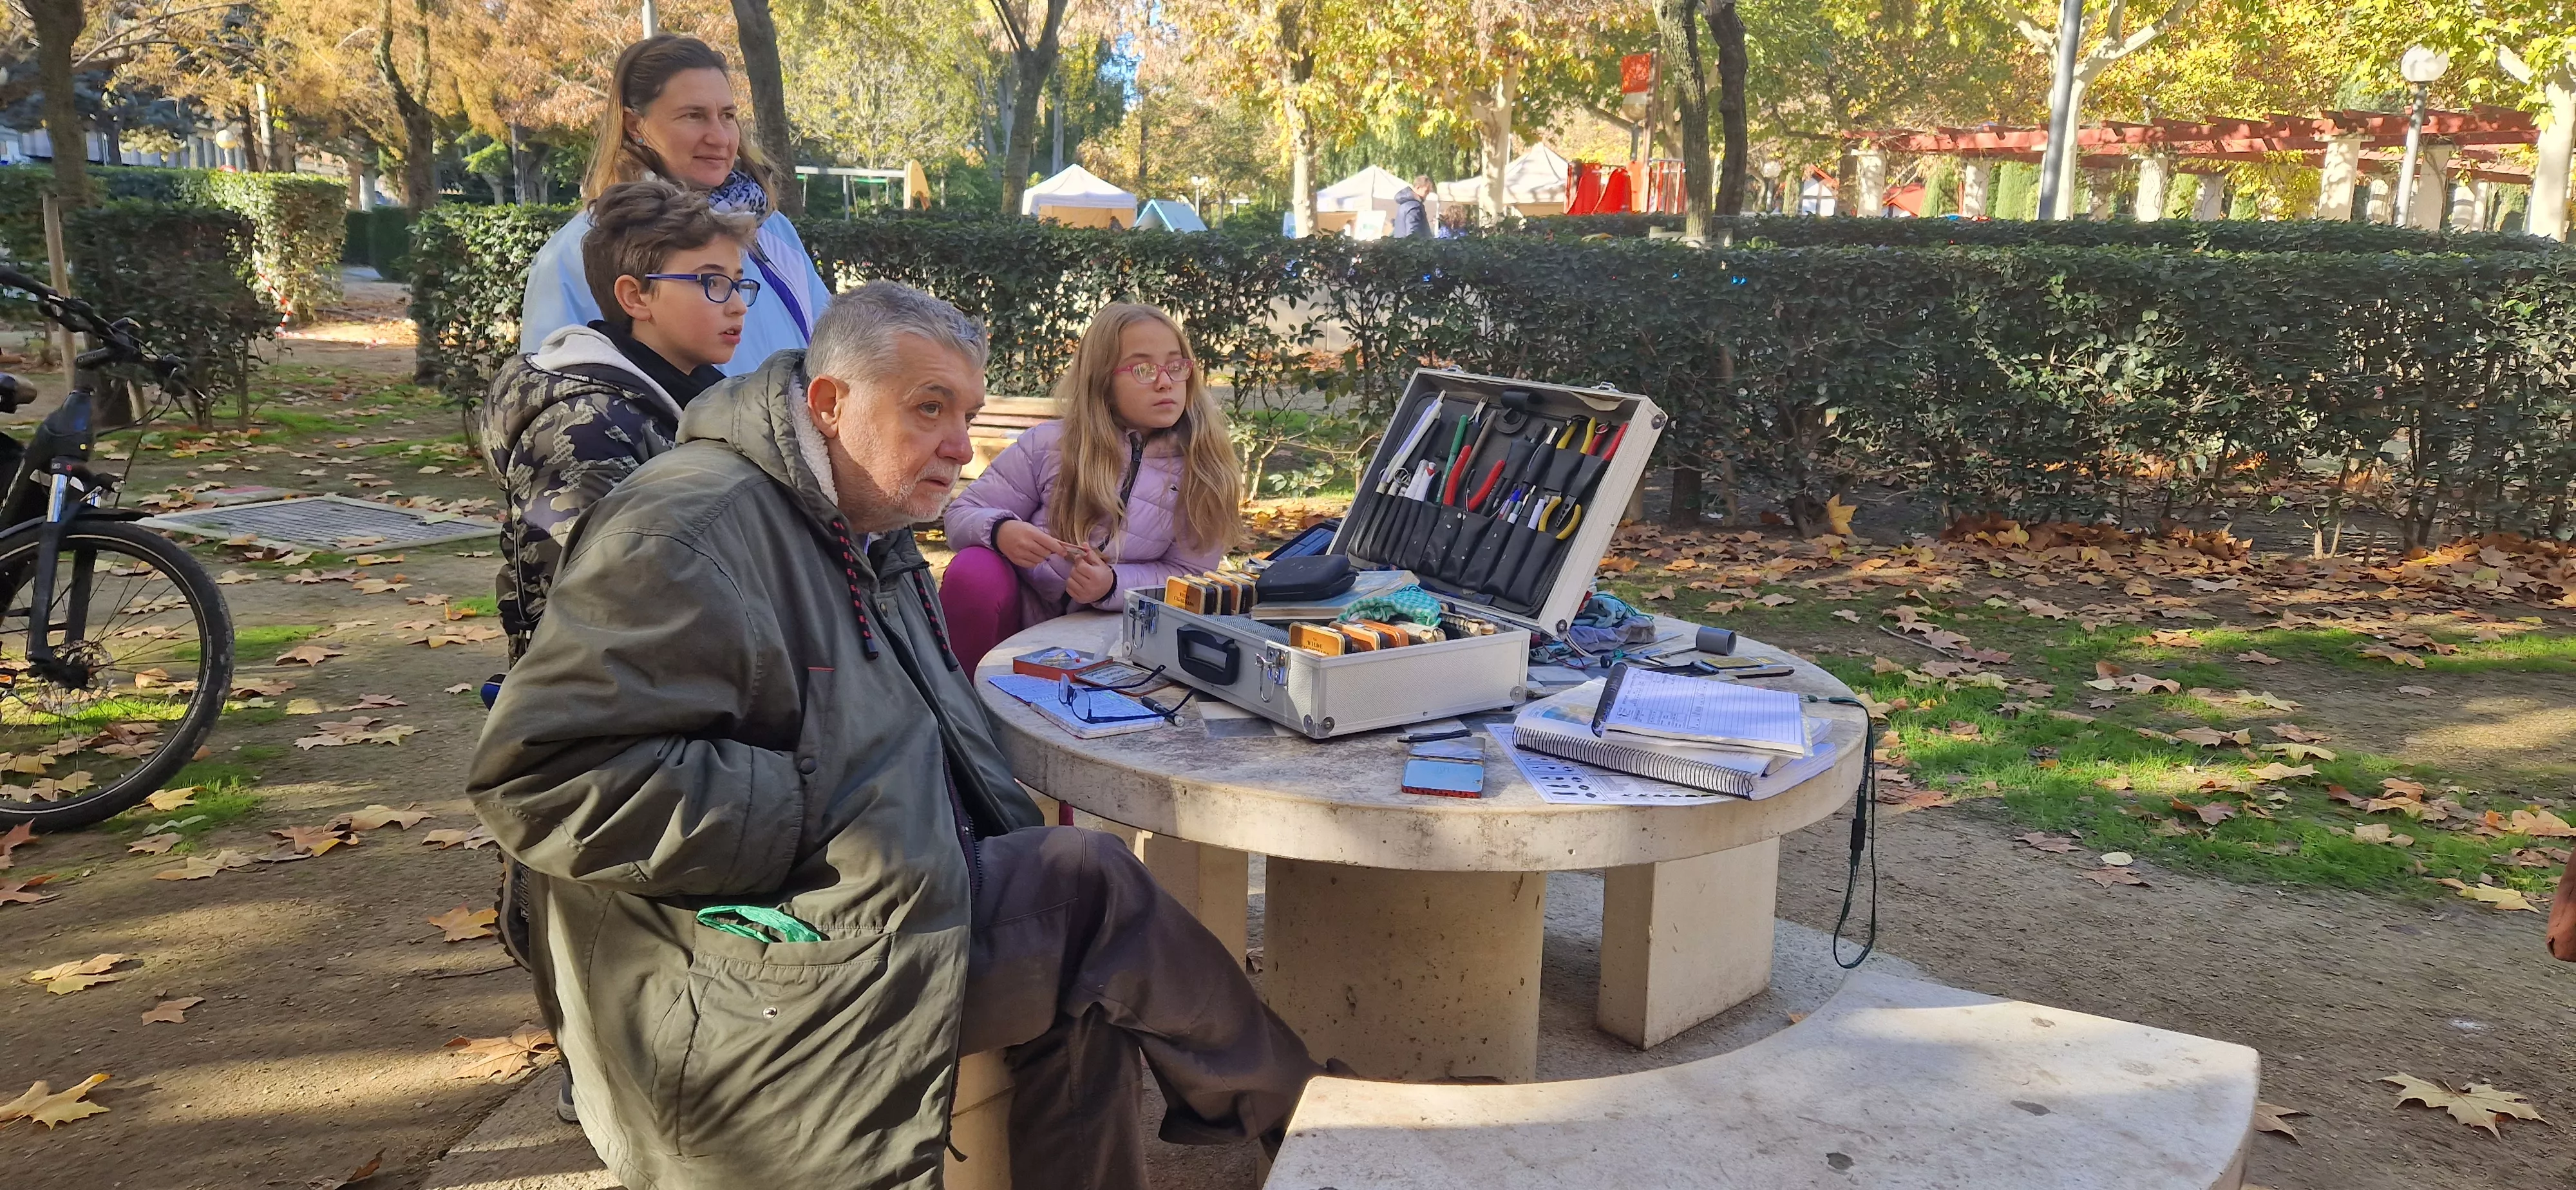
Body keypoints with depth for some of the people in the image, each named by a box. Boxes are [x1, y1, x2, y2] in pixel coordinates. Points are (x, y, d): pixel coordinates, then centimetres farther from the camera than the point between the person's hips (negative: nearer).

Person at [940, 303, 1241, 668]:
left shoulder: (1206, 469, -6)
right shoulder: (1048, 445, -7)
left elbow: (1188, 572, -4)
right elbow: (963, 515, -1)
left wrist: (1113, 585, -24)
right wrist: (1000, 531, -27)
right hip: (1020, 612, -1)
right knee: (975, 571, -29)